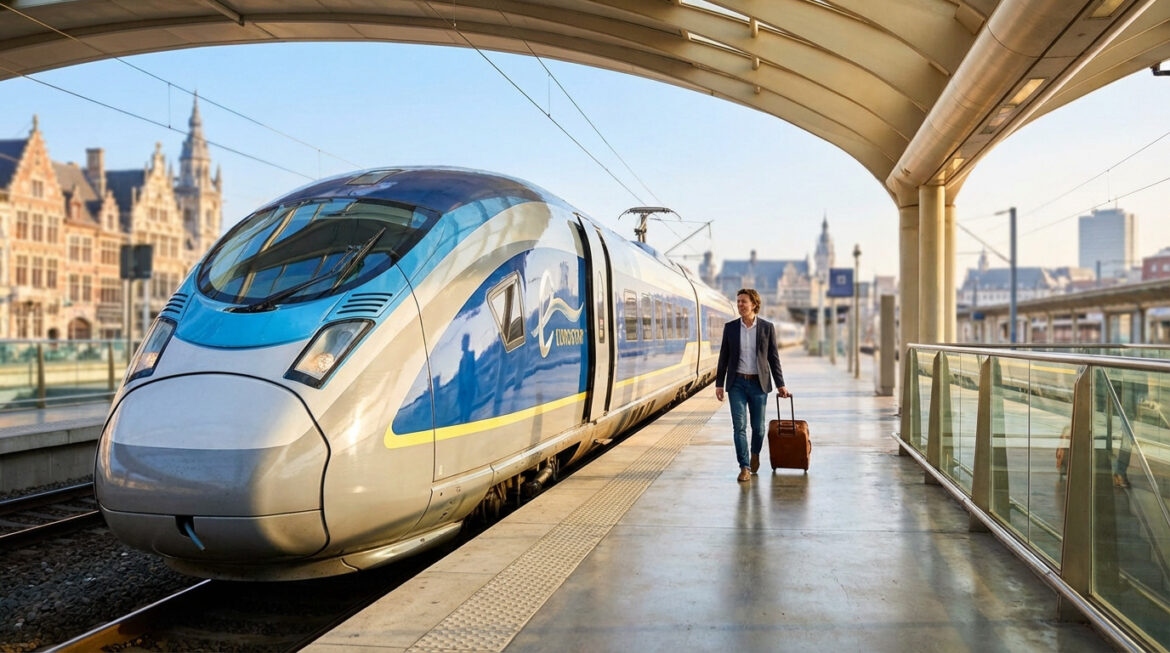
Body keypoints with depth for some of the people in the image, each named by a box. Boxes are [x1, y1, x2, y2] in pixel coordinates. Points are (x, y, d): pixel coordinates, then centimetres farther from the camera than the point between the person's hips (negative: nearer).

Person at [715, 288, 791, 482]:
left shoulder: (767, 327, -1)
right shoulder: (730, 327, 2)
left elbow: (773, 357, 2)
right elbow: (724, 357, 5)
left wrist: (780, 385, 1)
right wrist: (719, 384, 1)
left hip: (759, 383, 0)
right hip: (737, 383, 1)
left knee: (758, 426, 8)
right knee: (739, 426, -6)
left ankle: (755, 453, 37)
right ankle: (745, 467, 0)